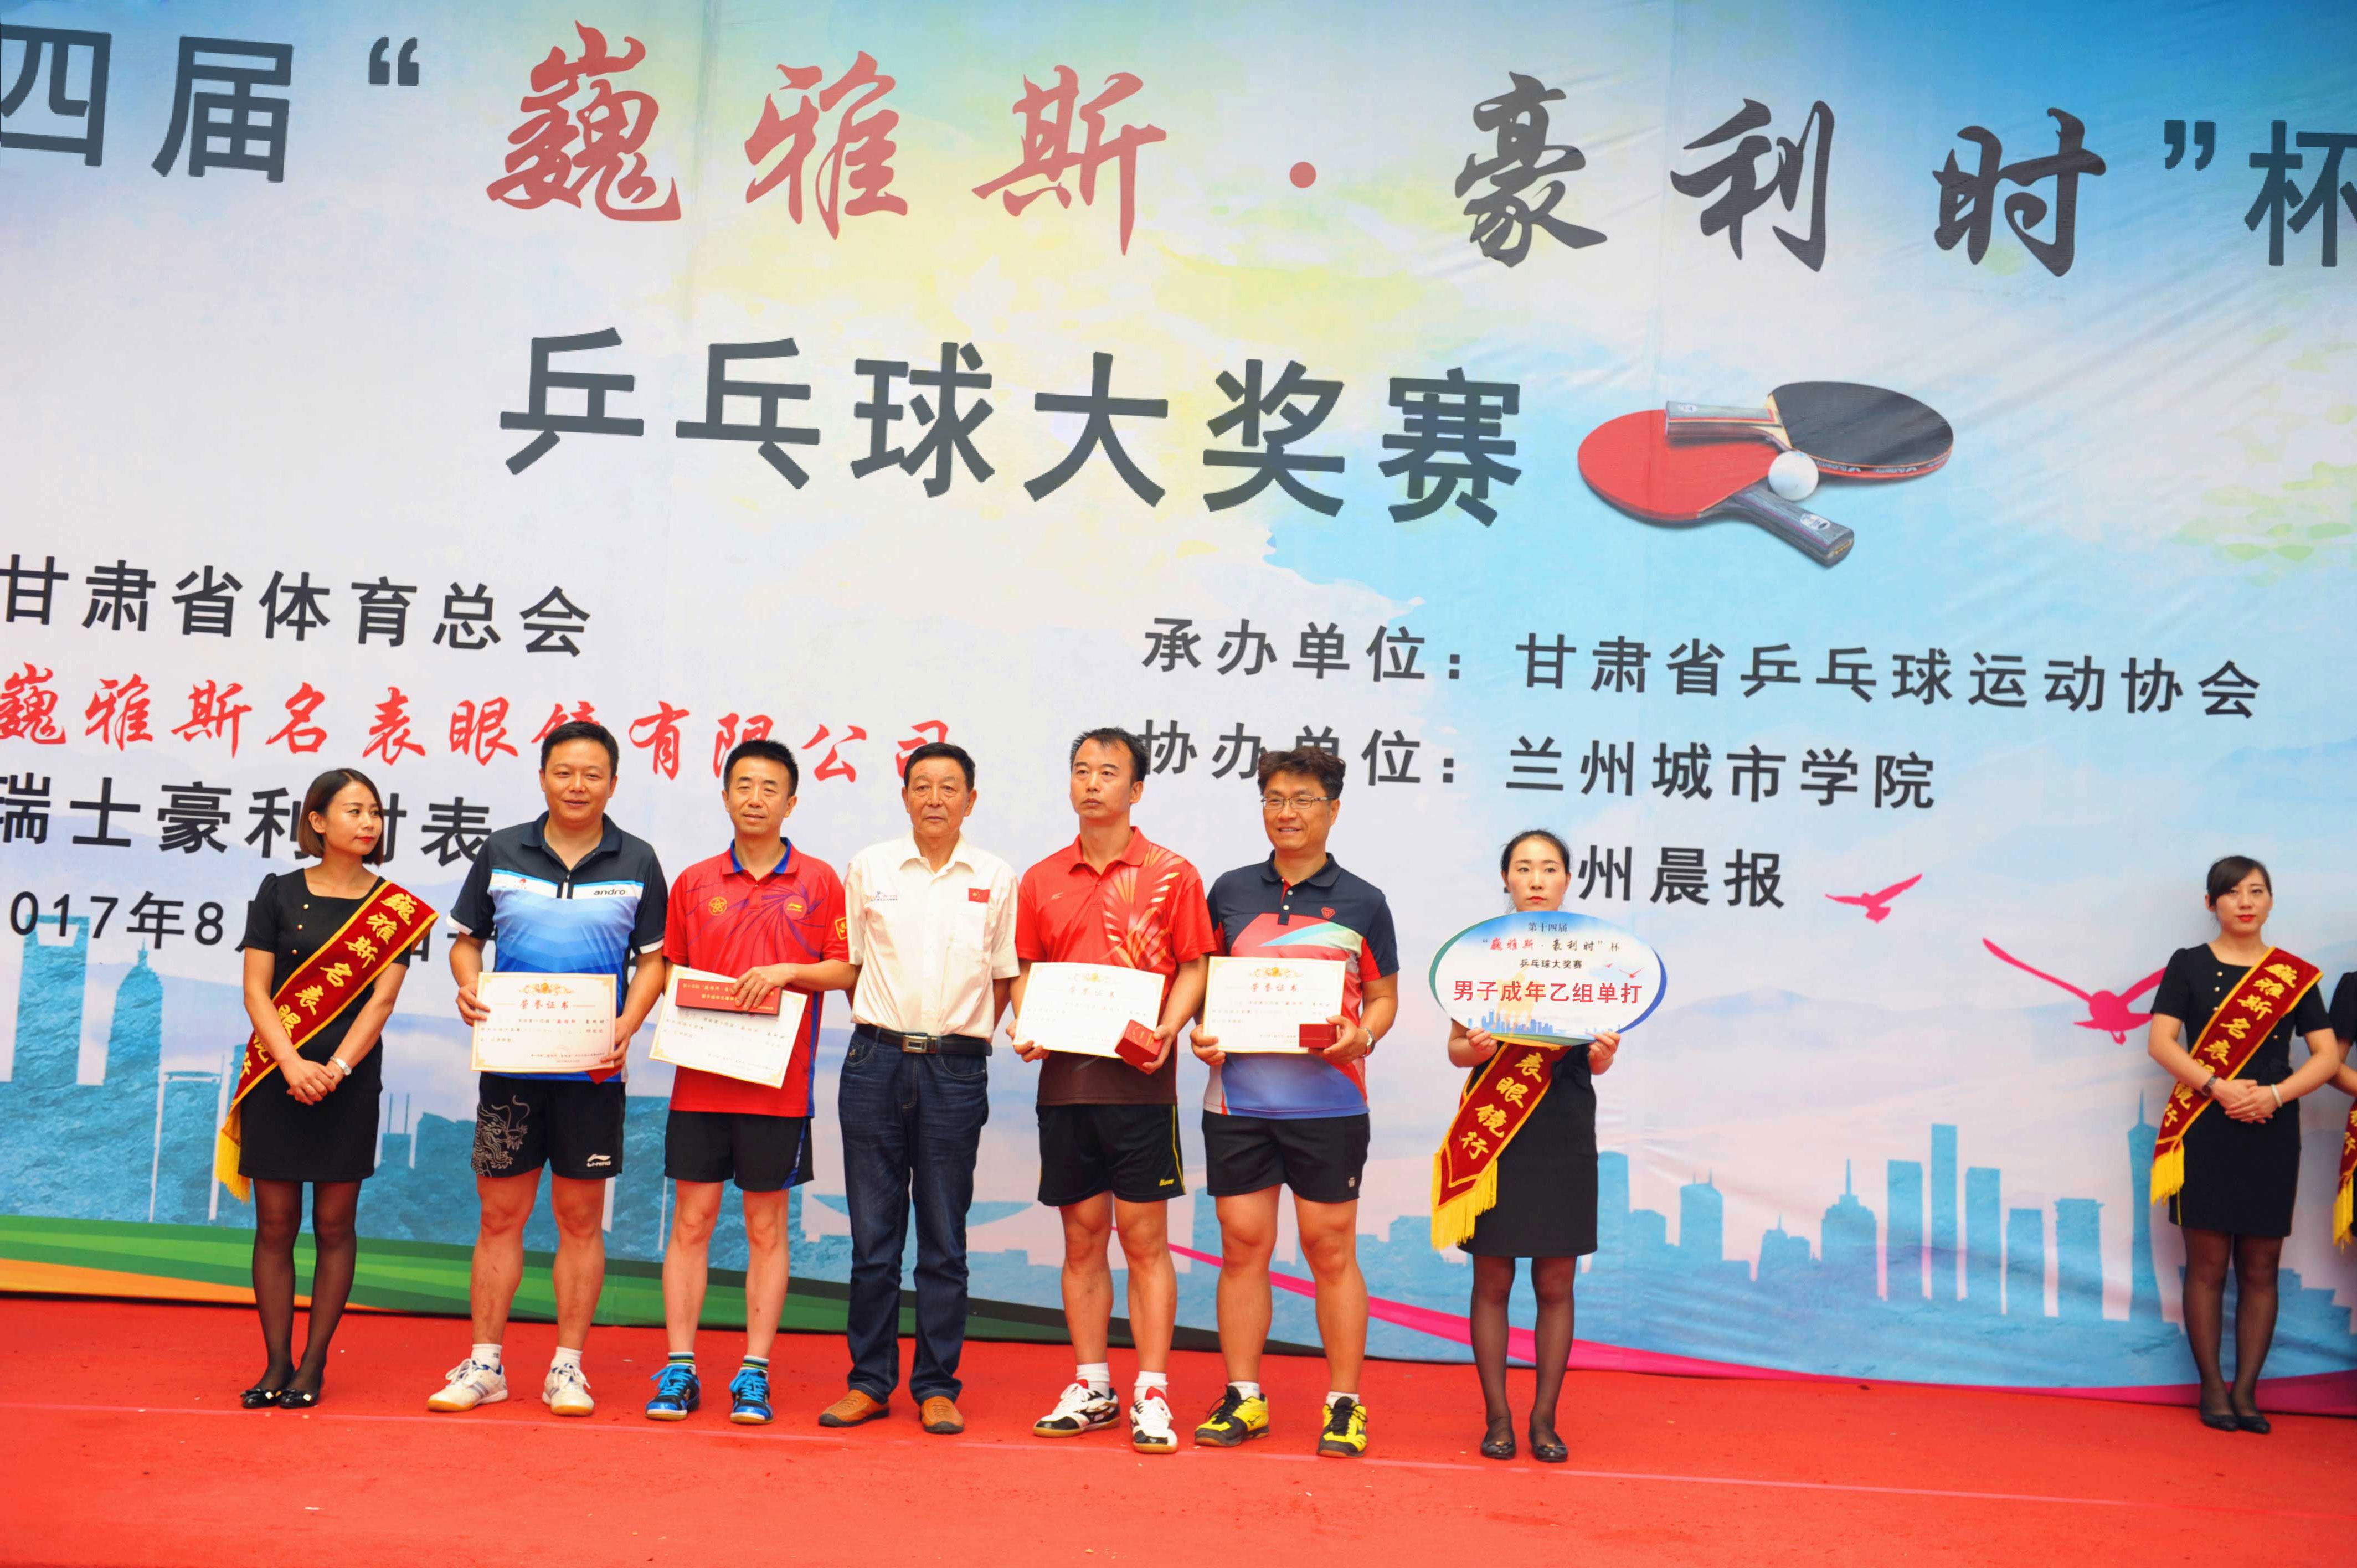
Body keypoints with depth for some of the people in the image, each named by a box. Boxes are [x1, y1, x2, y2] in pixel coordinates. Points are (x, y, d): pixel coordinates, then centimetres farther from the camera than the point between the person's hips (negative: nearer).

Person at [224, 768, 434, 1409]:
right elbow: (256, 991, 1)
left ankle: (313, 1364, 11)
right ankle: (277, 1363, 12)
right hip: (278, 1078, 1)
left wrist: (335, 1068, -16)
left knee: (335, 1224, 3)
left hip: (351, 1082, -1)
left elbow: (382, 999, -3)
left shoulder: (395, 909, 4)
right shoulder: (279, 893, 5)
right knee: (275, 1224, 3)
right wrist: (293, 1065, -13)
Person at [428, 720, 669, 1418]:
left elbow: (654, 959, 5)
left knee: (581, 1217, 6)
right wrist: (469, 988, -8)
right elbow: (465, 938, 12)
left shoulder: (637, 862, 2)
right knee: (500, 1214, 7)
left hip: (592, 1071, -1)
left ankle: (568, 1367, 15)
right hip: (509, 1064, 1)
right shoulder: (501, 851, 5)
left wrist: (625, 1029, -10)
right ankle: (484, 1364, 17)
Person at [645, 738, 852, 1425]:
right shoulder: (693, 883, 9)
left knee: (766, 1226, 5)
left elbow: (846, 968, 3)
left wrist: (790, 971, -13)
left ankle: (754, 1373, 11)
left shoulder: (818, 881, 4)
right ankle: (680, 1369, 11)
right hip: (701, 1079, 2)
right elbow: (670, 973, 14)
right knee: (691, 1219, 3)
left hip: (778, 1083, -2)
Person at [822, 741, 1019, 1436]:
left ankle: (937, 1386, 13)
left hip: (957, 1070, -1)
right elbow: (848, 963, 13)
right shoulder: (868, 867, 6)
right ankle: (869, 1381, 15)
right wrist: (883, 1033, 7)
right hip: (876, 1062, 1)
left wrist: (962, 1038, 5)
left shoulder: (997, 878, 5)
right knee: (873, 1236, 5)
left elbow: (1005, 977, 11)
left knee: (944, 1241, 4)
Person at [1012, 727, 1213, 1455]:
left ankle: (1151, 1395, 5)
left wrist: (1168, 1028, -16)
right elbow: (1028, 972, 17)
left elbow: (1192, 968, 0)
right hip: (1064, 1076, 4)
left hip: (1139, 1080, -3)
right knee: (1082, 1235, 9)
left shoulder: (1171, 875, 1)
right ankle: (1091, 1388, 19)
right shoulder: (1041, 880, 12)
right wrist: (1024, 1027, -2)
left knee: (1144, 1237, -1)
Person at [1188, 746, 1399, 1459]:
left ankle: (1345, 1404, 13)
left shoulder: (1361, 902, 4)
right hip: (1237, 1096, 2)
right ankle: (1242, 1399, 16)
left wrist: (1362, 1035, -11)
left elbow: (1384, 997, 9)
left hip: (1328, 1102, -2)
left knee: (1331, 1250, 2)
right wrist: (1198, 1032, -3)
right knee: (1242, 1246, 5)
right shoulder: (1230, 891, 10)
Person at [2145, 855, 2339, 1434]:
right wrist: (2219, 1087, -18)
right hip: (2206, 1131, -2)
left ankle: (2245, 1390, 10)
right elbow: (2162, 1042, -5)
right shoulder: (2189, 965, 4)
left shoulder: (2295, 975, 9)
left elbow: (2326, 1055, 2)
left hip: (2272, 1133, 2)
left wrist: (2274, 1094, -14)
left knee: (2260, 1268, 4)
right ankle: (2212, 1388, 7)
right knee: (2207, 1263, -1)